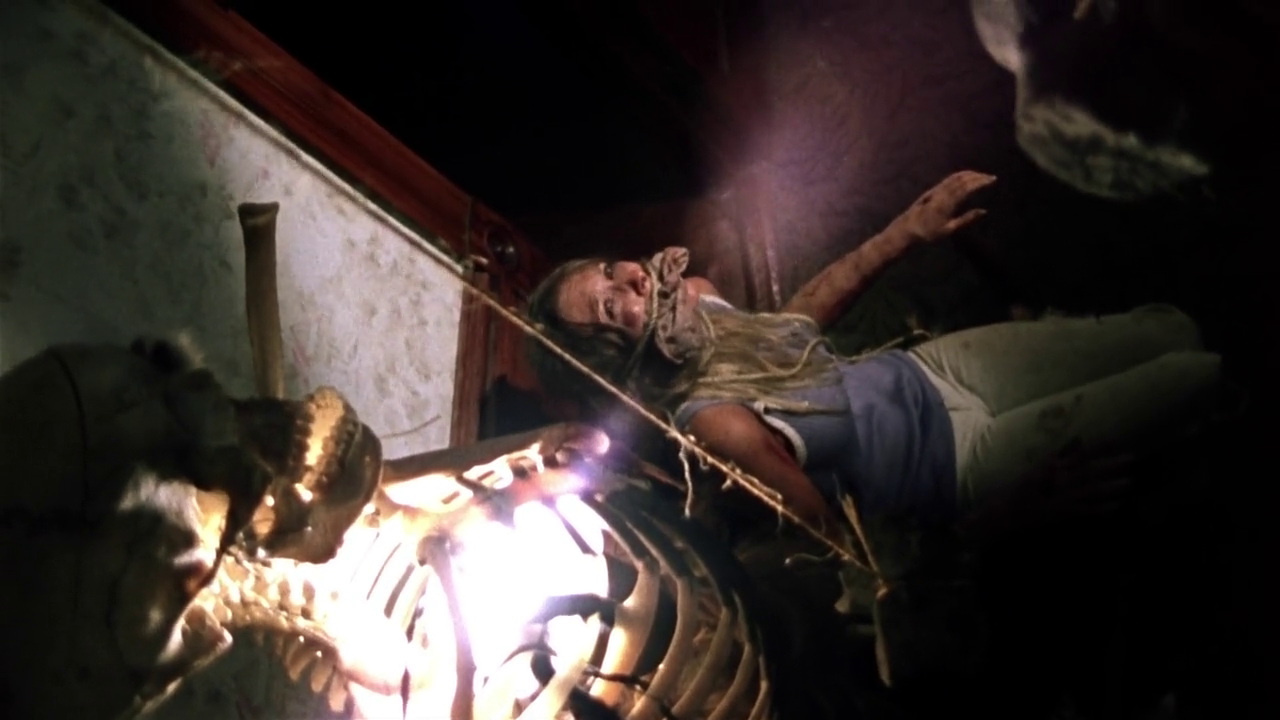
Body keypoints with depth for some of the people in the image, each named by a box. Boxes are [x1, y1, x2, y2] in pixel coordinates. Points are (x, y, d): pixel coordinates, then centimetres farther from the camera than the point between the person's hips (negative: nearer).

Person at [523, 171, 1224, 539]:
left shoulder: (698, 302, -9)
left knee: (1173, 330, 11)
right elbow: (836, 529, -25)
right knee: (1200, 374, -5)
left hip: (934, 370, 7)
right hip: (962, 456, -7)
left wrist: (909, 228, 8)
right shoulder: (711, 421, -33)